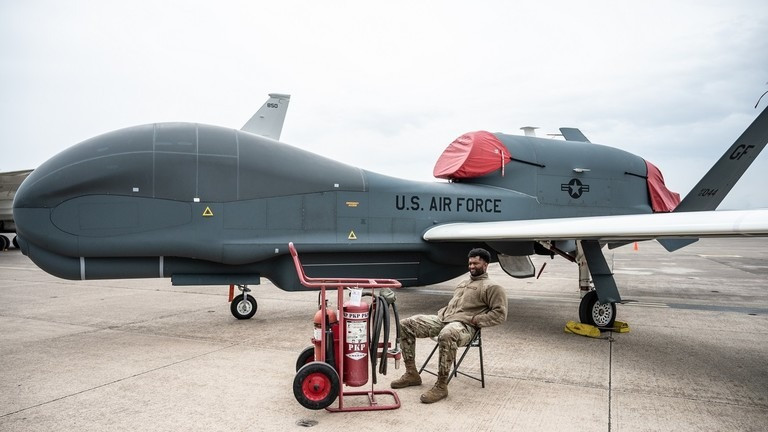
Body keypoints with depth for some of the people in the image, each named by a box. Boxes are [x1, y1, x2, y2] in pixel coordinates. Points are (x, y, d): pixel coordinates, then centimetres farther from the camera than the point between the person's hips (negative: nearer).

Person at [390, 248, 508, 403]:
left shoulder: (491, 287, 4)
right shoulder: (463, 283, 29)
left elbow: (500, 313, -5)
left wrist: (475, 319, -12)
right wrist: (443, 312, 15)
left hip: (464, 325, -8)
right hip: (443, 319, 8)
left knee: (446, 335, -44)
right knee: (405, 325, -5)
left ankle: (441, 386, -31)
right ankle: (411, 374, 0)